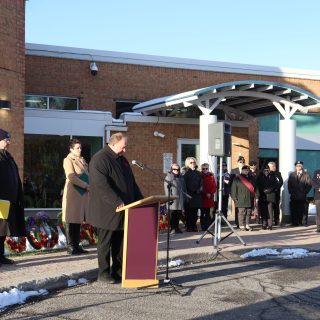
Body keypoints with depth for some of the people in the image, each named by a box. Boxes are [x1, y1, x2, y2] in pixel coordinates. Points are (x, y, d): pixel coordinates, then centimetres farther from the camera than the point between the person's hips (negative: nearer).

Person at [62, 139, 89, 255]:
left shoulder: (82, 160, 18)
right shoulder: (68, 160, -6)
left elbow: (87, 174, 20)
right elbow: (71, 177, -17)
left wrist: (89, 186, 1)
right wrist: (86, 186, -17)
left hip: (83, 194, 8)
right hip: (73, 193, -8)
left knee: (78, 220, 10)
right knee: (72, 221, -3)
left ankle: (76, 245, 15)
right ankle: (70, 247, 1)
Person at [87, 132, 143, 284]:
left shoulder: (121, 159, 16)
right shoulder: (99, 159, -14)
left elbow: (131, 182, 22)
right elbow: (102, 185, -25)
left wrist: (140, 199, 11)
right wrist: (117, 202, -30)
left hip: (122, 211, 8)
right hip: (107, 212, -8)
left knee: (120, 243, 11)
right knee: (105, 243, 2)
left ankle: (118, 272, 20)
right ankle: (103, 273, 11)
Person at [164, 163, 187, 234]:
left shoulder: (181, 177, 18)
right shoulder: (168, 177, -1)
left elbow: (184, 188, 23)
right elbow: (167, 188, -7)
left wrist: (184, 197, 17)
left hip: (180, 199, 6)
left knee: (178, 215, 8)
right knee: (172, 214, -6)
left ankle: (176, 227, 16)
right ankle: (172, 228, -4)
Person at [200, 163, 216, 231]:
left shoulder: (211, 176, 7)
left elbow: (214, 187, 5)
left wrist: (210, 193, -10)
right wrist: (205, 193, -12)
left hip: (209, 197, 2)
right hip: (202, 197, -2)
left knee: (207, 213, 7)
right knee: (202, 213, -1)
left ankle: (207, 227, 10)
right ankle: (203, 227, 3)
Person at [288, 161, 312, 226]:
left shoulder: (306, 175, 6)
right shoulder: (292, 175, 15)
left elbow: (309, 185, 2)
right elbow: (289, 185, 12)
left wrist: (305, 192, -8)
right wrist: (291, 192, -1)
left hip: (303, 196, -2)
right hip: (294, 196, 2)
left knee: (303, 210, -1)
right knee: (294, 210, -2)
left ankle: (304, 222, 5)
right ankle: (295, 223, 2)